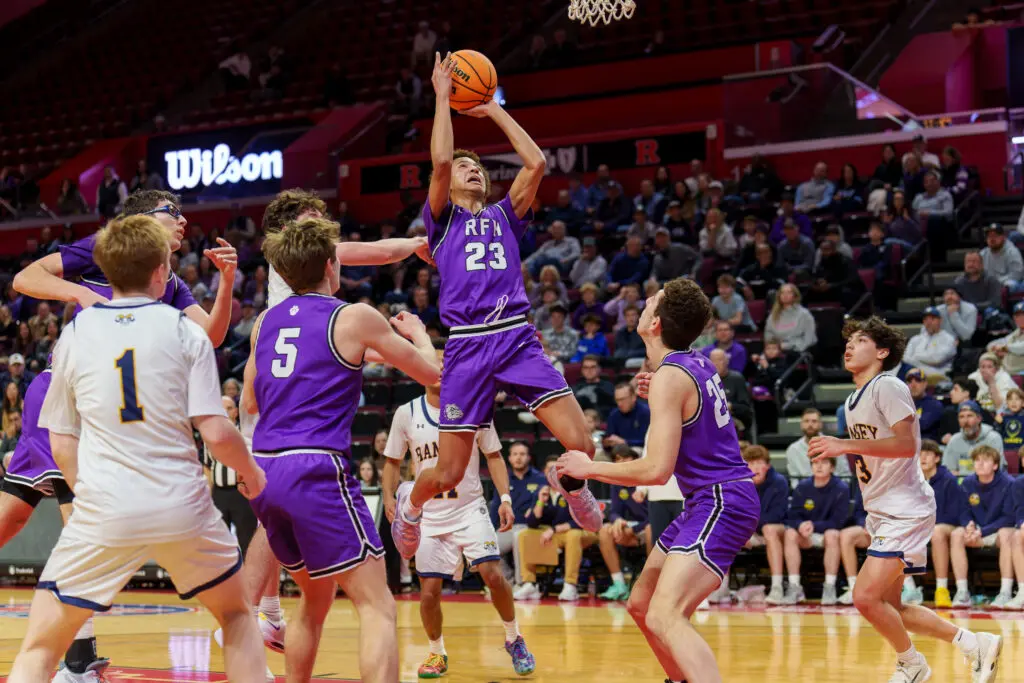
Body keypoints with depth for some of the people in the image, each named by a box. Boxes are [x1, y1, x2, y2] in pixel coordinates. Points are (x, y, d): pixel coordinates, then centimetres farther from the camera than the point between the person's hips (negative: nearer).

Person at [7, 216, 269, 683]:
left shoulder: (76, 333, 6)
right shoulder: (183, 330, 2)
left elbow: (61, 445, 9)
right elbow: (216, 432, -4)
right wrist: (251, 473, 14)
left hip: (103, 511, 0)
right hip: (182, 507, 0)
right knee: (236, 616, 24)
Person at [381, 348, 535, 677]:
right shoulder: (407, 413, 0)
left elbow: (493, 455, 5)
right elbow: (393, 461, 10)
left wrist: (505, 498, -6)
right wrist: (389, 497, -6)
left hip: (470, 509, -1)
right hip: (429, 515, 1)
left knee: (492, 573, -17)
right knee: (429, 591, -1)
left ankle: (514, 639, 6)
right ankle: (437, 653, 23)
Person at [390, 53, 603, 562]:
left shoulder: (504, 216, 21)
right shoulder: (441, 218, 12)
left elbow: (537, 162, 8)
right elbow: (439, 160, -5)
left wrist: (495, 111, 16)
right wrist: (442, 97, 4)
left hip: (518, 339, 2)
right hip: (467, 347, -2)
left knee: (582, 446, -13)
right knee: (448, 475, -1)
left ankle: (571, 484, 23)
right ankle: (410, 501, 34)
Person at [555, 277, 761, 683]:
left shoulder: (669, 376, -17)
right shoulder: (697, 364, 10)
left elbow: (656, 469, -21)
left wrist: (589, 469, -9)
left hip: (720, 504, -10)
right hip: (709, 501, 10)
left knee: (665, 618, -26)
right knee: (641, 604, 20)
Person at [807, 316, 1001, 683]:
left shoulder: (888, 387, -12)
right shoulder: (853, 401, 16)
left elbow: (906, 444, -24)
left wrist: (846, 445, -28)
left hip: (905, 511, -10)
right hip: (881, 514, 10)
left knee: (866, 597, -19)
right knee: (890, 608, 10)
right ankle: (976, 645, 20)